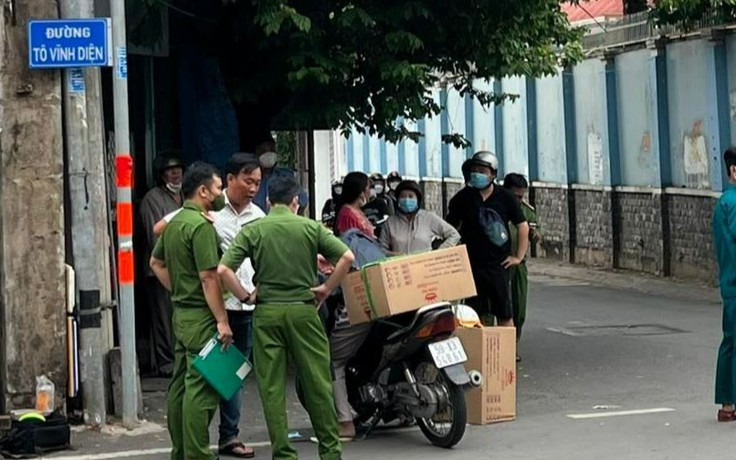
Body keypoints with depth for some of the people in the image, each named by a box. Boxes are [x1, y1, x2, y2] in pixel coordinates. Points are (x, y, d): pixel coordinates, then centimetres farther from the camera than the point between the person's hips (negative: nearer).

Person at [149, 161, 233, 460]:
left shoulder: (174, 222, 12)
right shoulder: (201, 225, -17)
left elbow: (156, 262, 24)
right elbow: (209, 277, -20)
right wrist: (222, 321, -19)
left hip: (181, 312, 10)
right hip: (201, 316, -10)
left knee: (181, 385, 13)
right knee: (201, 389, -8)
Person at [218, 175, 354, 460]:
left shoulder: (252, 230, 1)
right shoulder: (310, 227, 1)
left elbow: (223, 270, -9)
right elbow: (346, 257, -7)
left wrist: (245, 297, 3)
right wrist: (326, 288, 4)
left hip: (267, 312, 0)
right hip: (303, 309, 0)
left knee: (272, 387, 6)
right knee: (317, 383, 8)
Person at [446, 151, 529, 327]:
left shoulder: (505, 198, 2)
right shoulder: (463, 198, 3)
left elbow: (523, 227, 8)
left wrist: (519, 256, 3)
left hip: (498, 265, -1)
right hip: (471, 265, 1)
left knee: (505, 315, 2)